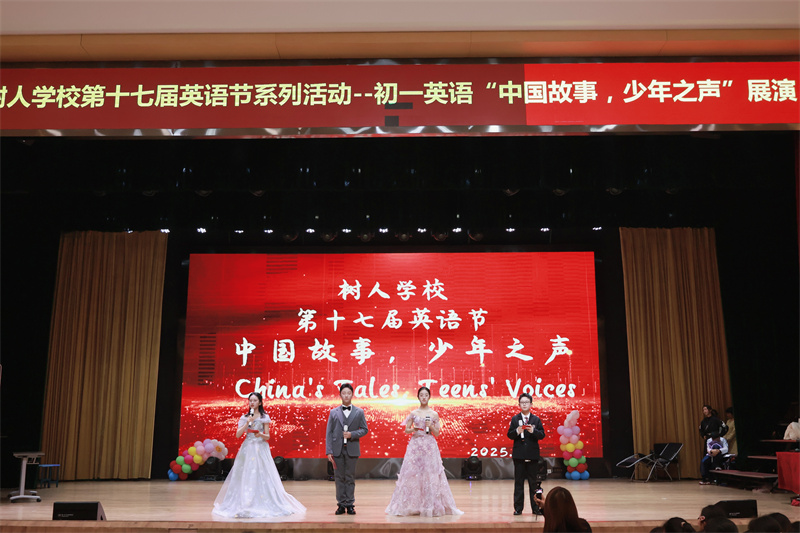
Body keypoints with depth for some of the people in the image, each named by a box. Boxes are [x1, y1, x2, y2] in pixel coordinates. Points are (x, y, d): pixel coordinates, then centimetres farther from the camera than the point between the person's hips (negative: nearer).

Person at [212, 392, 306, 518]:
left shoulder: (264, 417, 4)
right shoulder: (245, 417, 11)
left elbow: (267, 437, 2)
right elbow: (238, 435, 2)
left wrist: (261, 434, -19)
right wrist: (247, 423, -9)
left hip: (260, 449, -2)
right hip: (247, 449, 2)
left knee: (261, 476, -8)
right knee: (245, 477, -1)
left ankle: (263, 505, -5)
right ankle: (245, 504, 4)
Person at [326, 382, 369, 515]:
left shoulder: (359, 412, 6)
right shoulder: (333, 412, 6)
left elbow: (364, 429, 6)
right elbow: (329, 432, 3)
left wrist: (352, 434, -12)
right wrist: (329, 451, -5)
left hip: (352, 449, 0)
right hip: (337, 449, 1)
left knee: (350, 478, 4)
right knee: (339, 478, 4)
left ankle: (350, 504, 10)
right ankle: (341, 504, 11)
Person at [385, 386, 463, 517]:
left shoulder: (434, 414, 6)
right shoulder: (413, 413, 7)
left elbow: (437, 433, 7)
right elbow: (406, 430, 10)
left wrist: (431, 426, -12)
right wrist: (413, 430, -10)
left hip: (429, 446, 0)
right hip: (415, 445, 0)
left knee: (430, 474, -4)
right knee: (412, 474, -3)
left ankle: (430, 506, 4)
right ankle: (411, 505, 4)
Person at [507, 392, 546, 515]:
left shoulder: (536, 419, 6)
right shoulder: (515, 419, 6)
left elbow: (542, 435, -1)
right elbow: (510, 435, 2)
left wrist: (533, 431, -19)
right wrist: (517, 432, -18)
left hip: (532, 454, 0)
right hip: (519, 454, 0)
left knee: (533, 482, 5)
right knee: (518, 482, 4)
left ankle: (536, 507, 11)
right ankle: (518, 508, 8)